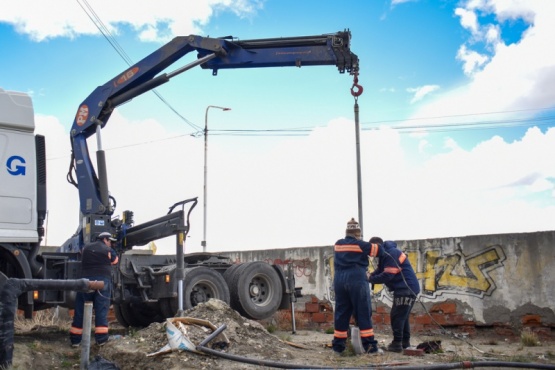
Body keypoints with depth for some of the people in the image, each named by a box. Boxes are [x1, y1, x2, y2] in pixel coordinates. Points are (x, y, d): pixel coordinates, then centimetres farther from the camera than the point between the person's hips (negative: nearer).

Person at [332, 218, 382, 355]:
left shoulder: (337, 244, 12)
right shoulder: (360, 245, 0)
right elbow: (377, 250, 9)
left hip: (339, 281, 5)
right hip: (357, 280, -4)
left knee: (341, 313, 9)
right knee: (363, 314, -1)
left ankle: (338, 346, 13)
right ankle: (370, 346, -2)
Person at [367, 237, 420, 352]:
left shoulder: (391, 254, -18)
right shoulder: (386, 254, 17)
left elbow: (387, 276, -22)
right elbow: (379, 271, 14)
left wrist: (370, 279, -12)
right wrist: (370, 276, -5)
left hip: (407, 289, -11)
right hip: (405, 289, 11)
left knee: (397, 316, -9)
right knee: (402, 316, 17)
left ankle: (397, 344, -7)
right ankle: (405, 342, 24)